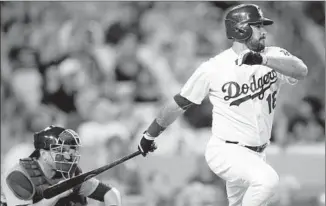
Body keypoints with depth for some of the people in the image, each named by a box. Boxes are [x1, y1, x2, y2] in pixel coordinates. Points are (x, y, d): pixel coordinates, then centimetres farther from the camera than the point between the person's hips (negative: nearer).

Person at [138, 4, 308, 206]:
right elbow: (180, 103, 2)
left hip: (256, 156, 5)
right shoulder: (213, 68, -9)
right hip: (225, 151, -5)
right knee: (267, 180, -31)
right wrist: (150, 135, 11)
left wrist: (262, 59, -34)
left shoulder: (273, 56, -1)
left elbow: (301, 70, -21)